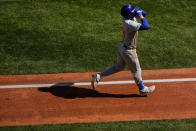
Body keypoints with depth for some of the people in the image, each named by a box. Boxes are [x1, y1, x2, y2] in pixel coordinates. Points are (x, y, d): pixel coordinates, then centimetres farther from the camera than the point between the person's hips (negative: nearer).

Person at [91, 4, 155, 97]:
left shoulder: (127, 17, -7)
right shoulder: (130, 24, -33)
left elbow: (144, 13, 4)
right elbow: (146, 26, -42)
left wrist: (139, 11, -17)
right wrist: (140, 16, -30)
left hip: (122, 46, 8)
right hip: (128, 51, -8)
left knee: (119, 67, 25)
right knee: (136, 70, 12)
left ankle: (98, 76, 23)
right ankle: (142, 90, 32)